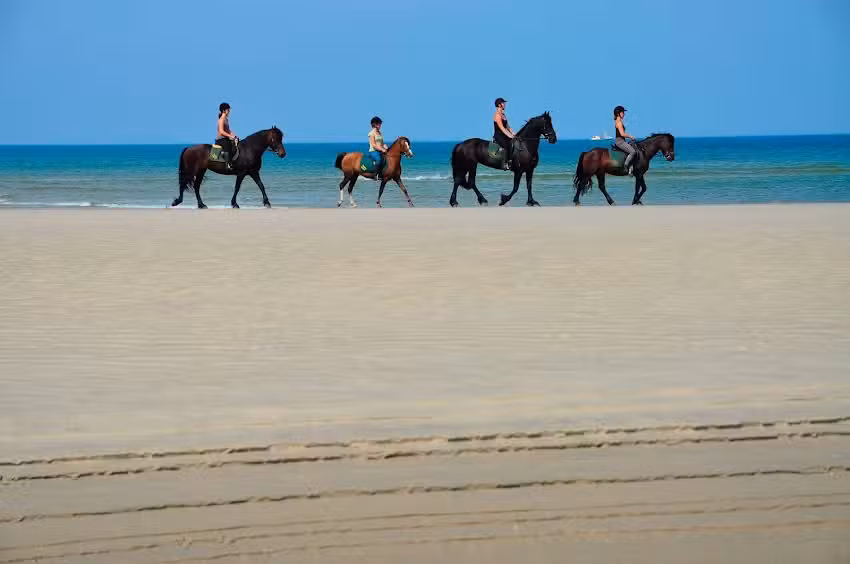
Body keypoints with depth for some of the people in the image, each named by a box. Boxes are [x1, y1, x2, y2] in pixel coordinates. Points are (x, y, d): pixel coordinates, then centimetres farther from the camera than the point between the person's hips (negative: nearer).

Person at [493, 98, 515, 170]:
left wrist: (513, 134, 7)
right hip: (498, 136, -9)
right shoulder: (497, 115, -13)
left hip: (504, 136, 9)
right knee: (507, 145, -31)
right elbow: (502, 128, -19)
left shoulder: (502, 114, 16)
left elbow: (507, 126, 19)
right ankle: (506, 164, -32)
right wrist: (510, 136, -23)